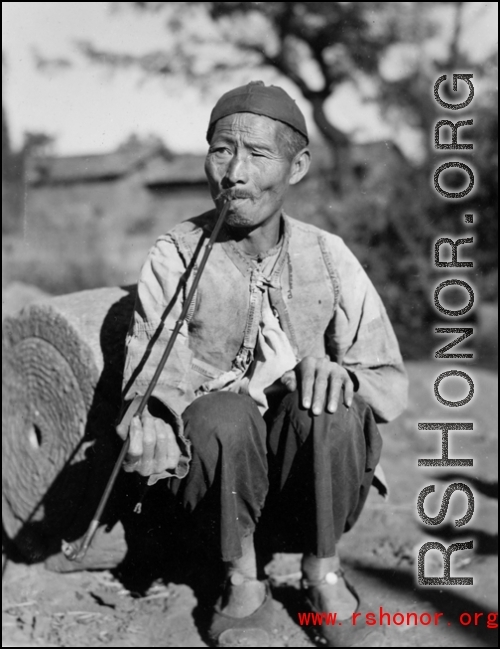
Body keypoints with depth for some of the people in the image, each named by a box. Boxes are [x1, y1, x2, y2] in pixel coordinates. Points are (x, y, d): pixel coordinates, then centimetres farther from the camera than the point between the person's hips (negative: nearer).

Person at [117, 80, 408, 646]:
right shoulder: (174, 258, -6)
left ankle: (323, 573, -4)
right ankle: (242, 584, -8)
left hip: (314, 470, 1)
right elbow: (145, 391, -11)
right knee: (222, 414, -32)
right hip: (215, 463, -1)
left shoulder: (328, 258, -3)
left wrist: (344, 376, -25)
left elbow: (392, 385, -2)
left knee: (330, 407, -30)